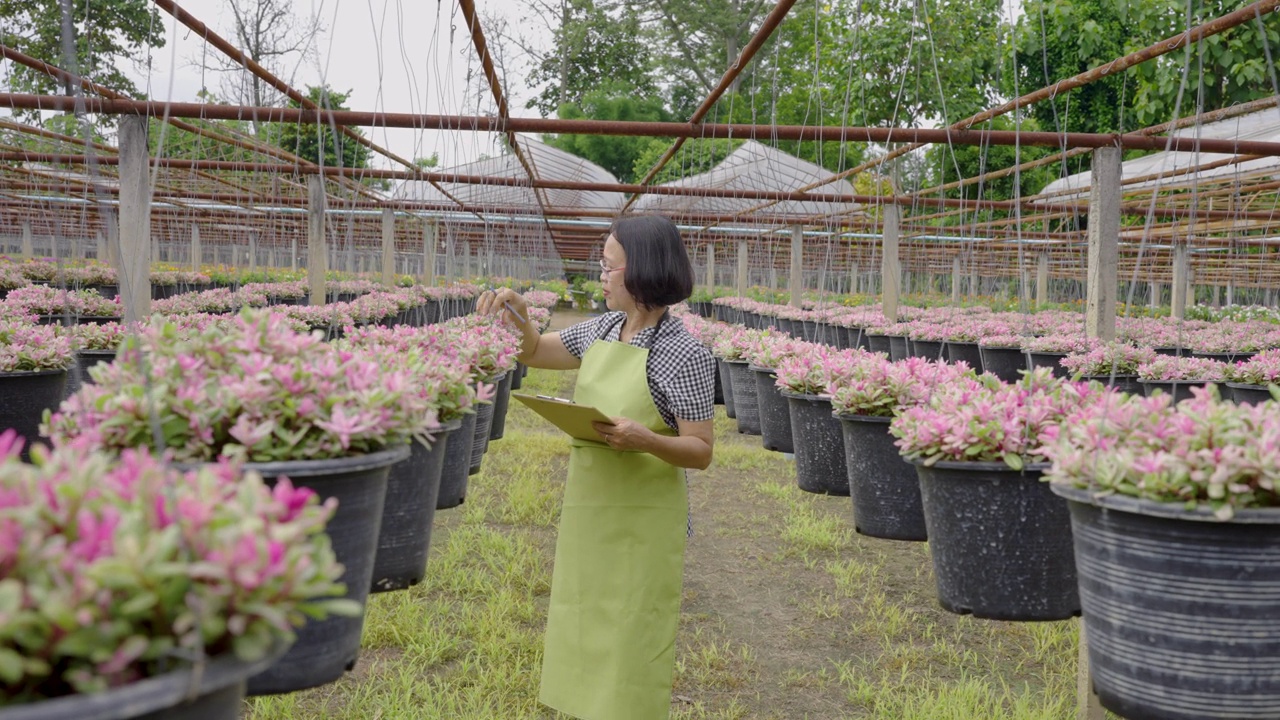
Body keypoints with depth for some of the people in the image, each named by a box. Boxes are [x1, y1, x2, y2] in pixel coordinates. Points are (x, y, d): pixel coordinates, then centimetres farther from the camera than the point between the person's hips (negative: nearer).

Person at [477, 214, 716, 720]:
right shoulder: (604, 328, 4)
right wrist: (517, 319, -4)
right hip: (588, 509, 7)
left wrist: (646, 440, -32)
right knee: (584, 639, 17)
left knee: (629, 646, 4)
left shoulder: (685, 355, -16)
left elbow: (701, 452, -14)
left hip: (641, 522, -7)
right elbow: (536, 354, 16)